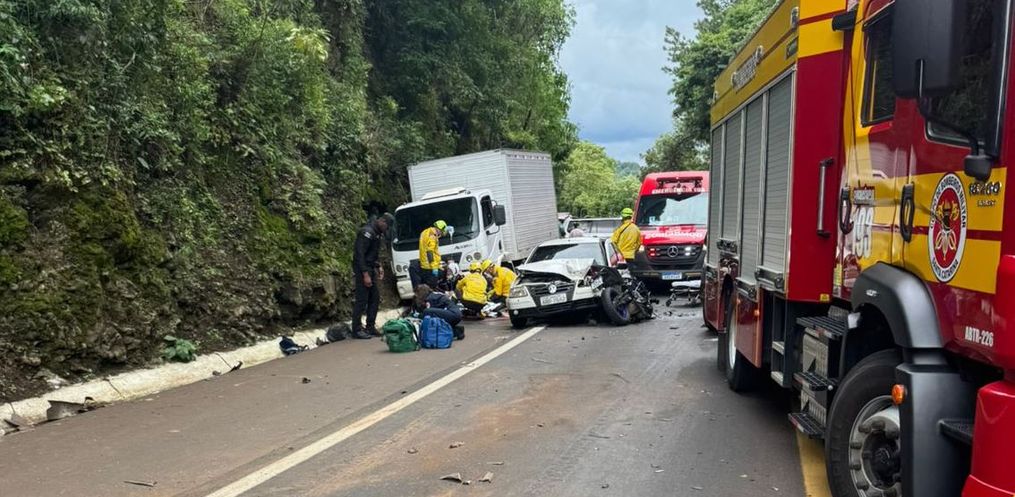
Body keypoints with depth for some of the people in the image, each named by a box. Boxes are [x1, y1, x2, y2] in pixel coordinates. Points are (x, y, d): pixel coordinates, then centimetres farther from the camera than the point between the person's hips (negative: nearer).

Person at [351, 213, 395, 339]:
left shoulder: (377, 233, 13)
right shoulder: (367, 232, -17)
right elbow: (360, 254, -21)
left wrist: (379, 266, 9)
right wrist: (365, 274, -24)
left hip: (370, 269, 10)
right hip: (362, 270, -10)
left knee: (375, 298, 10)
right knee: (362, 300, -8)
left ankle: (371, 327, 17)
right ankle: (357, 330, -2)